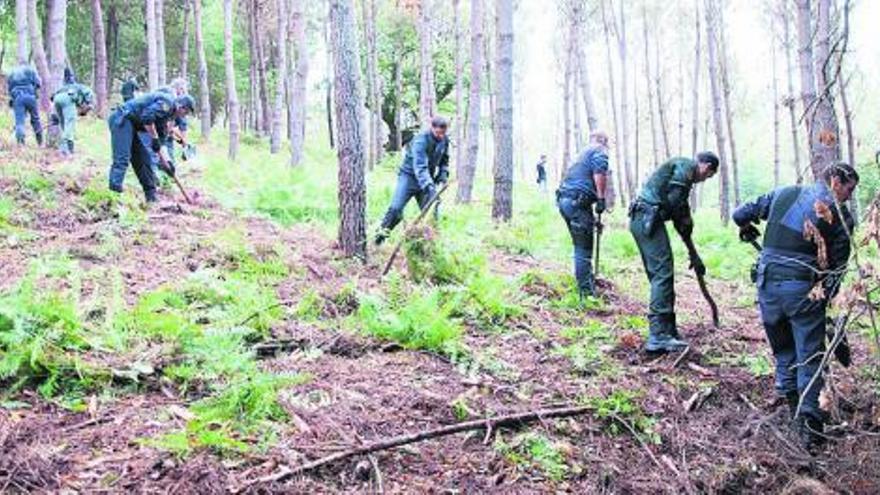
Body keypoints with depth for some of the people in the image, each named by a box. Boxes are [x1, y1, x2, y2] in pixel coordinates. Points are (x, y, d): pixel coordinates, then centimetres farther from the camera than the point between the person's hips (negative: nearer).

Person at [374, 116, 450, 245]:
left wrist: (443, 175, -2)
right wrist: (428, 186, -46)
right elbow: (419, 167, -35)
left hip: (427, 179, 6)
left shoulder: (444, 140, -4)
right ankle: (382, 232, 0)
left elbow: (444, 160, 15)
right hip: (409, 175, -6)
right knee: (396, 208, -17)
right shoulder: (420, 140, -25)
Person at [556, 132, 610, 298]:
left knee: (581, 246, 20)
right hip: (578, 202, -9)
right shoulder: (599, 152, 0)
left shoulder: (584, 153, 28)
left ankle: (587, 284, 30)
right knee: (584, 249, -6)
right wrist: (601, 199, -15)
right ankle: (586, 292, -4)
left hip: (564, 199, 9)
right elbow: (600, 173, -18)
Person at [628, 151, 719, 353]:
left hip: (639, 219, 10)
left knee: (658, 275, 13)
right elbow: (674, 200, -17)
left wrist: (694, 255, 32)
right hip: (648, 218, -10)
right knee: (663, 273, -11)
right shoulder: (687, 166, -2)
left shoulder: (682, 168, 28)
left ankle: (668, 330, 19)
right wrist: (685, 219, 3)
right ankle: (658, 336, -13)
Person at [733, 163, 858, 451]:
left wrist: (746, 229, 33)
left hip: (767, 283, 4)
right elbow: (837, 266, 2)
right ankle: (808, 415, -3)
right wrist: (825, 298, 12)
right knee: (810, 356, 5)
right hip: (803, 289, -4)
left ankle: (790, 400, 32)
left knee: (783, 350, 22)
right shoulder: (841, 216, 1)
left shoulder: (784, 194, 9)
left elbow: (740, 215, 11)